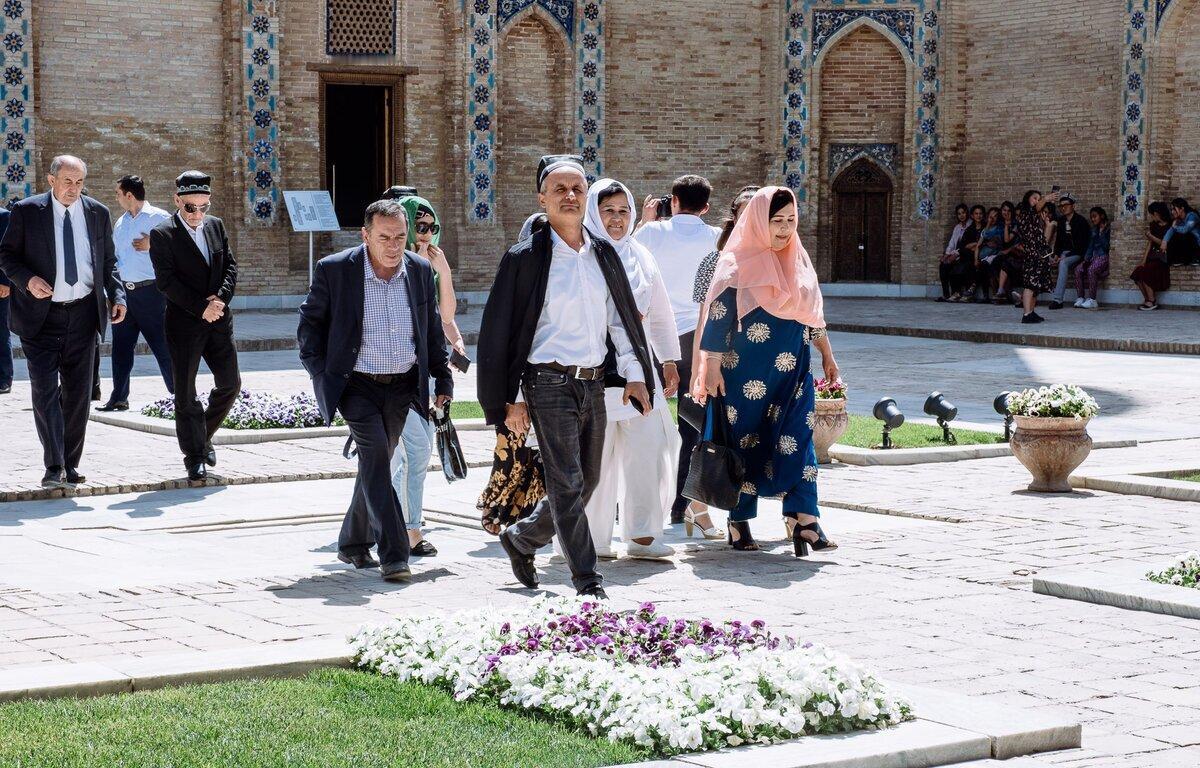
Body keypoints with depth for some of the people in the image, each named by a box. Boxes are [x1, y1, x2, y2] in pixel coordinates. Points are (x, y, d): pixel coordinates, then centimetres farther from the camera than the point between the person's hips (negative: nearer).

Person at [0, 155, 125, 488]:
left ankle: (71, 465, 17)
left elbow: (108, 261, 15)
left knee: (78, 392, 7)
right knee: (45, 389, -10)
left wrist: (117, 296, 0)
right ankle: (53, 468, -9)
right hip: (41, 314, -3)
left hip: (83, 313, 3)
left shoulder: (98, 214, 7)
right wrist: (27, 279, -17)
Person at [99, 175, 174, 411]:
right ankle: (119, 398, 13)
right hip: (123, 292, 7)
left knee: (163, 346, -2)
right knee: (121, 346, 7)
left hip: (150, 291, -7)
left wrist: (152, 244, -18)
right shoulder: (120, 223, 17)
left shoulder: (159, 218, -5)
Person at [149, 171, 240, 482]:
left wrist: (221, 298, -9)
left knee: (230, 383, 8)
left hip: (218, 319, 5)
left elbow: (231, 266, 9)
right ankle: (195, 456, 7)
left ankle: (204, 435, 28)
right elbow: (166, 281, -14)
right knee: (186, 392, -1)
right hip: (184, 322, -5)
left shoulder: (216, 226, 9)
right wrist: (202, 308, -17)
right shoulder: (162, 234, -8)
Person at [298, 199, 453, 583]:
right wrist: (322, 374, -6)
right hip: (356, 385, -4)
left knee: (376, 464, 13)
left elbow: (432, 330, 13)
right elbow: (310, 323, 0)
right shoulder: (334, 270, -10)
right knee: (376, 457, -17)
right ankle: (393, 555, -19)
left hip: (402, 386, 4)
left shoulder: (420, 270, 1)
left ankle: (353, 544, 30)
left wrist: (443, 379, 12)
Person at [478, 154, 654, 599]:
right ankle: (588, 582, -5)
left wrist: (634, 374, 9)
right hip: (549, 383, -6)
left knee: (587, 483, 13)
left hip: (593, 383, 6)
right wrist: (511, 400, -8)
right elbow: (498, 330, -5)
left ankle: (521, 539, 33)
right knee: (566, 483, -9)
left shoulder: (603, 254, 11)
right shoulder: (526, 259, -6)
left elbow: (621, 317, 18)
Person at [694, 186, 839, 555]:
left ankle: (803, 518, -11)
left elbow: (813, 316, 20)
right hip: (746, 373, -5)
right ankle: (739, 524, 11)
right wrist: (712, 367, -14)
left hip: (793, 371, 5)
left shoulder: (799, 262, 11)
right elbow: (717, 317, -10)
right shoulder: (737, 265, -7)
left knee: (797, 440, -5)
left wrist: (827, 355, 21)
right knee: (745, 440, 2)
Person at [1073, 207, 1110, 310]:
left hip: (1104, 256, -7)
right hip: (1093, 256, 7)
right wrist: (1086, 259, 5)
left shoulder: (1109, 229, -1)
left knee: (1091, 269, -32)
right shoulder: (1094, 230, 20)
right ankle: (1081, 297, -19)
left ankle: (1092, 300, -30)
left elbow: (1106, 246, -8)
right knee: (1078, 269, -18)